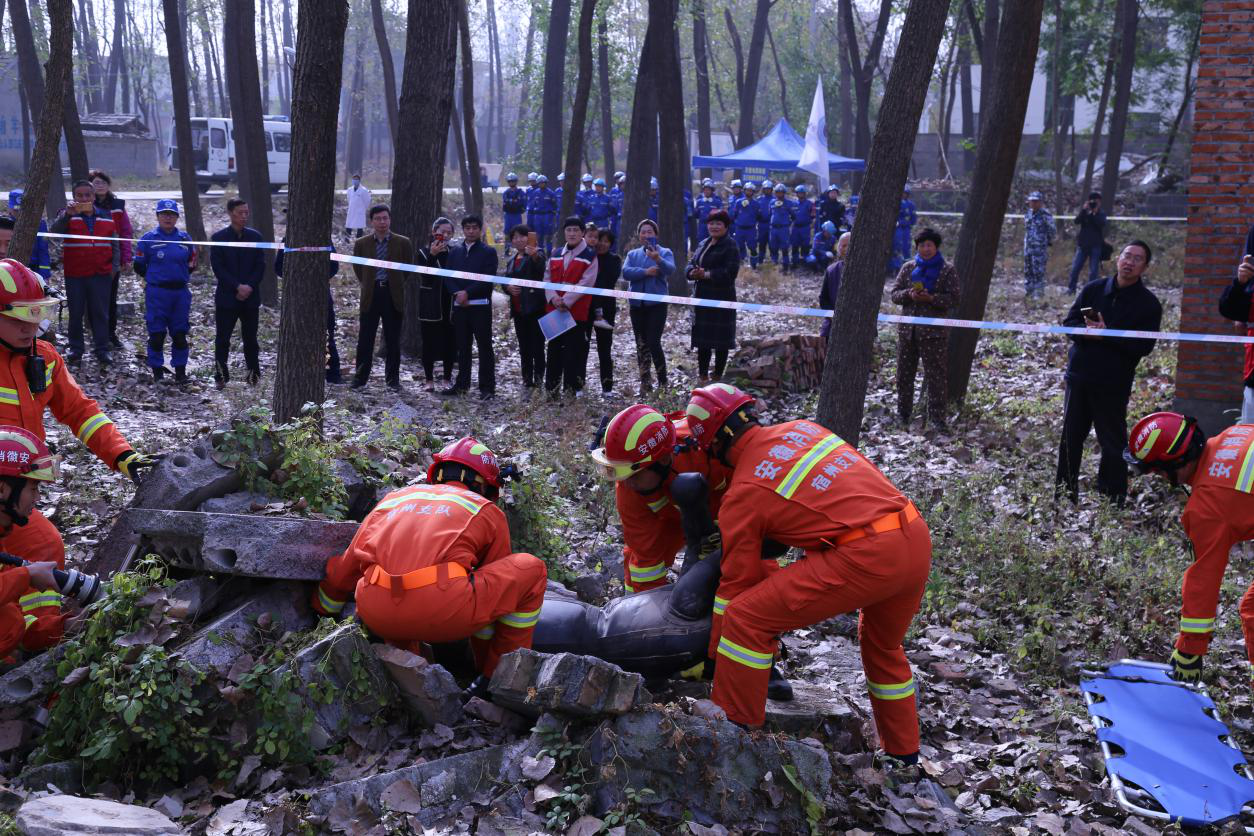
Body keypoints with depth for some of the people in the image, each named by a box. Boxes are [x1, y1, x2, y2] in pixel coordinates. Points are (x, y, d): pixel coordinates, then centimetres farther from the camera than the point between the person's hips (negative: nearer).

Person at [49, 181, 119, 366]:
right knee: (76, 313, 6)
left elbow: (114, 244, 13)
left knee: (100, 313, 4)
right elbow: (55, 231, -19)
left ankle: (102, 350, 9)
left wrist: (114, 266, 3)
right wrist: (67, 215, -33)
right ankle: (75, 349, 14)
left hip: (101, 274, 1)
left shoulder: (106, 216, 9)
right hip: (74, 275, -1)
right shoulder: (67, 216, 1)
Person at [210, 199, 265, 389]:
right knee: (222, 339, 0)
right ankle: (221, 377, 6)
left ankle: (253, 375, 16)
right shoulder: (218, 238, -2)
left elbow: (261, 265, 4)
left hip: (251, 296, 2)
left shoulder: (255, 236, 6)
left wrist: (249, 287, -10)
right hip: (226, 297, -2)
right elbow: (217, 267, -7)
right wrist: (237, 287, -15)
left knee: (250, 338, 7)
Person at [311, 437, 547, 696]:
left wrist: (320, 611, 57)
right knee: (532, 568, 18)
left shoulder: (393, 498, 29)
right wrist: (487, 667, 45)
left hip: (376, 616, 5)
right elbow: (494, 584, 31)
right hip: (443, 614, -4)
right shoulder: (489, 512, 22)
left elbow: (343, 572, 37)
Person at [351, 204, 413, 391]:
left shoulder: (402, 243, 0)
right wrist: (367, 285, 10)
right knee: (365, 339, 1)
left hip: (393, 296, -1)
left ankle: (392, 379, 13)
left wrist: (396, 286, 9)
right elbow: (358, 270, 14)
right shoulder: (361, 243, 3)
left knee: (393, 341, 5)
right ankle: (360, 377, 10)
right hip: (370, 295, 1)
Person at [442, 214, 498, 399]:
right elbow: (447, 276, 9)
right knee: (462, 346, 9)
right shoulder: (454, 251, 14)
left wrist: (468, 292, -14)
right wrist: (457, 293, -9)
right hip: (459, 305, 4)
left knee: (484, 346, -2)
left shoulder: (488, 252, 2)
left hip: (480, 305, -4)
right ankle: (462, 384, 17)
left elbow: (488, 279, -8)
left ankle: (487, 387, -1)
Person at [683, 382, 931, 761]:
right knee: (883, 649, 31)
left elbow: (737, 581, 6)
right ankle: (904, 756, 42)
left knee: (747, 619, -1)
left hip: (867, 555, -8)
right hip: (917, 537, 8)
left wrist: (713, 655, 19)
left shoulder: (742, 495, 1)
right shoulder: (801, 428, 17)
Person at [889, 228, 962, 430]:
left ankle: (937, 416, 1)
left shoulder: (947, 270, 0)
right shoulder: (908, 267, 10)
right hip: (907, 329, 4)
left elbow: (955, 298, -5)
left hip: (934, 330, -4)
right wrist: (909, 295, -13)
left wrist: (931, 298, -18)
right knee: (904, 372, 10)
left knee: (936, 374, -4)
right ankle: (903, 413, 22)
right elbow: (895, 293, 8)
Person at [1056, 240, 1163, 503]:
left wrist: (1106, 334, -19)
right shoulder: (1093, 289, 7)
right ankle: (1065, 494, 20)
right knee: (1071, 437, 10)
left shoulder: (1149, 303, -3)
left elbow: (1144, 345, -11)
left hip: (1113, 384, -3)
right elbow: (1069, 322, 7)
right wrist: (1086, 330, -15)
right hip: (1079, 375, 4)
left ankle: (1113, 498, 11)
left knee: (1113, 443, 2)